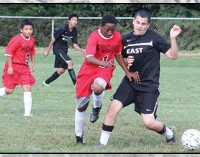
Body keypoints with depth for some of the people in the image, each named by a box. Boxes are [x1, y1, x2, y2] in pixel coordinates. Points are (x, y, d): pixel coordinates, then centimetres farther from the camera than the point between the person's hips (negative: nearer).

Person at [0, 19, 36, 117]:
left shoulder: (32, 40, 3)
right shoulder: (17, 40, -19)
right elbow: (9, 52, -16)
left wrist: (33, 64, 16)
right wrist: (10, 67, -18)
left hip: (24, 67, 6)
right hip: (14, 66, -6)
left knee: (27, 88, -6)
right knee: (9, 90, -1)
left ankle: (27, 112, -6)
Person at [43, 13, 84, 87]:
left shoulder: (74, 31, 0)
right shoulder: (63, 29, -20)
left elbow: (75, 44, 5)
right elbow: (54, 38, -12)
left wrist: (82, 50, -13)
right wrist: (48, 50, -9)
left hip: (64, 50, 8)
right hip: (57, 48, -8)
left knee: (61, 70, 11)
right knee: (69, 62, -23)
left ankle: (46, 82, 27)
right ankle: (75, 83, -23)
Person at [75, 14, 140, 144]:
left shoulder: (117, 36, -3)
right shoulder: (94, 36, -17)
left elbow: (118, 55, 13)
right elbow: (89, 58, -28)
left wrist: (127, 72, 8)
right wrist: (103, 63, -46)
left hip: (105, 70, 1)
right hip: (89, 70, -1)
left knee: (98, 88, -36)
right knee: (81, 105, 5)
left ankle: (97, 107, -1)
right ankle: (79, 137, 24)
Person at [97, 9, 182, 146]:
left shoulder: (154, 38, -11)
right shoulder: (126, 39, 3)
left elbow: (173, 55, -12)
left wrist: (173, 38, -28)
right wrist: (126, 62, -5)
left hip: (149, 85, -4)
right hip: (130, 82, 4)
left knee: (149, 122, -10)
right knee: (113, 107, -15)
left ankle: (168, 132, 24)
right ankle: (103, 143, -2)